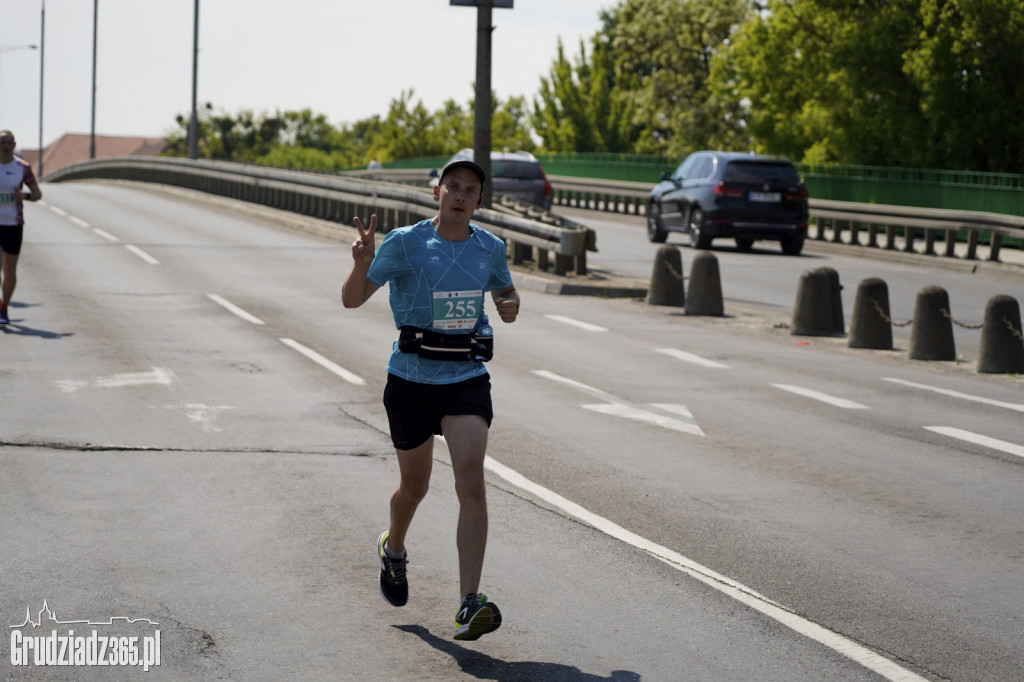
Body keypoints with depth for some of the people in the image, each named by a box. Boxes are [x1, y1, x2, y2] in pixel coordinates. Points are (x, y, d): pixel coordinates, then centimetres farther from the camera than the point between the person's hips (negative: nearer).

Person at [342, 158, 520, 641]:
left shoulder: (489, 248, 3)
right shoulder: (405, 243, -8)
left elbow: (506, 293, 22)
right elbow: (352, 299, -12)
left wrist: (510, 307, -3)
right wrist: (362, 263, -32)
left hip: (467, 380, 1)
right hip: (412, 379, -1)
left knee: (471, 484, -17)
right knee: (414, 486, 15)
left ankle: (469, 606, -21)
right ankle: (393, 549, 50)